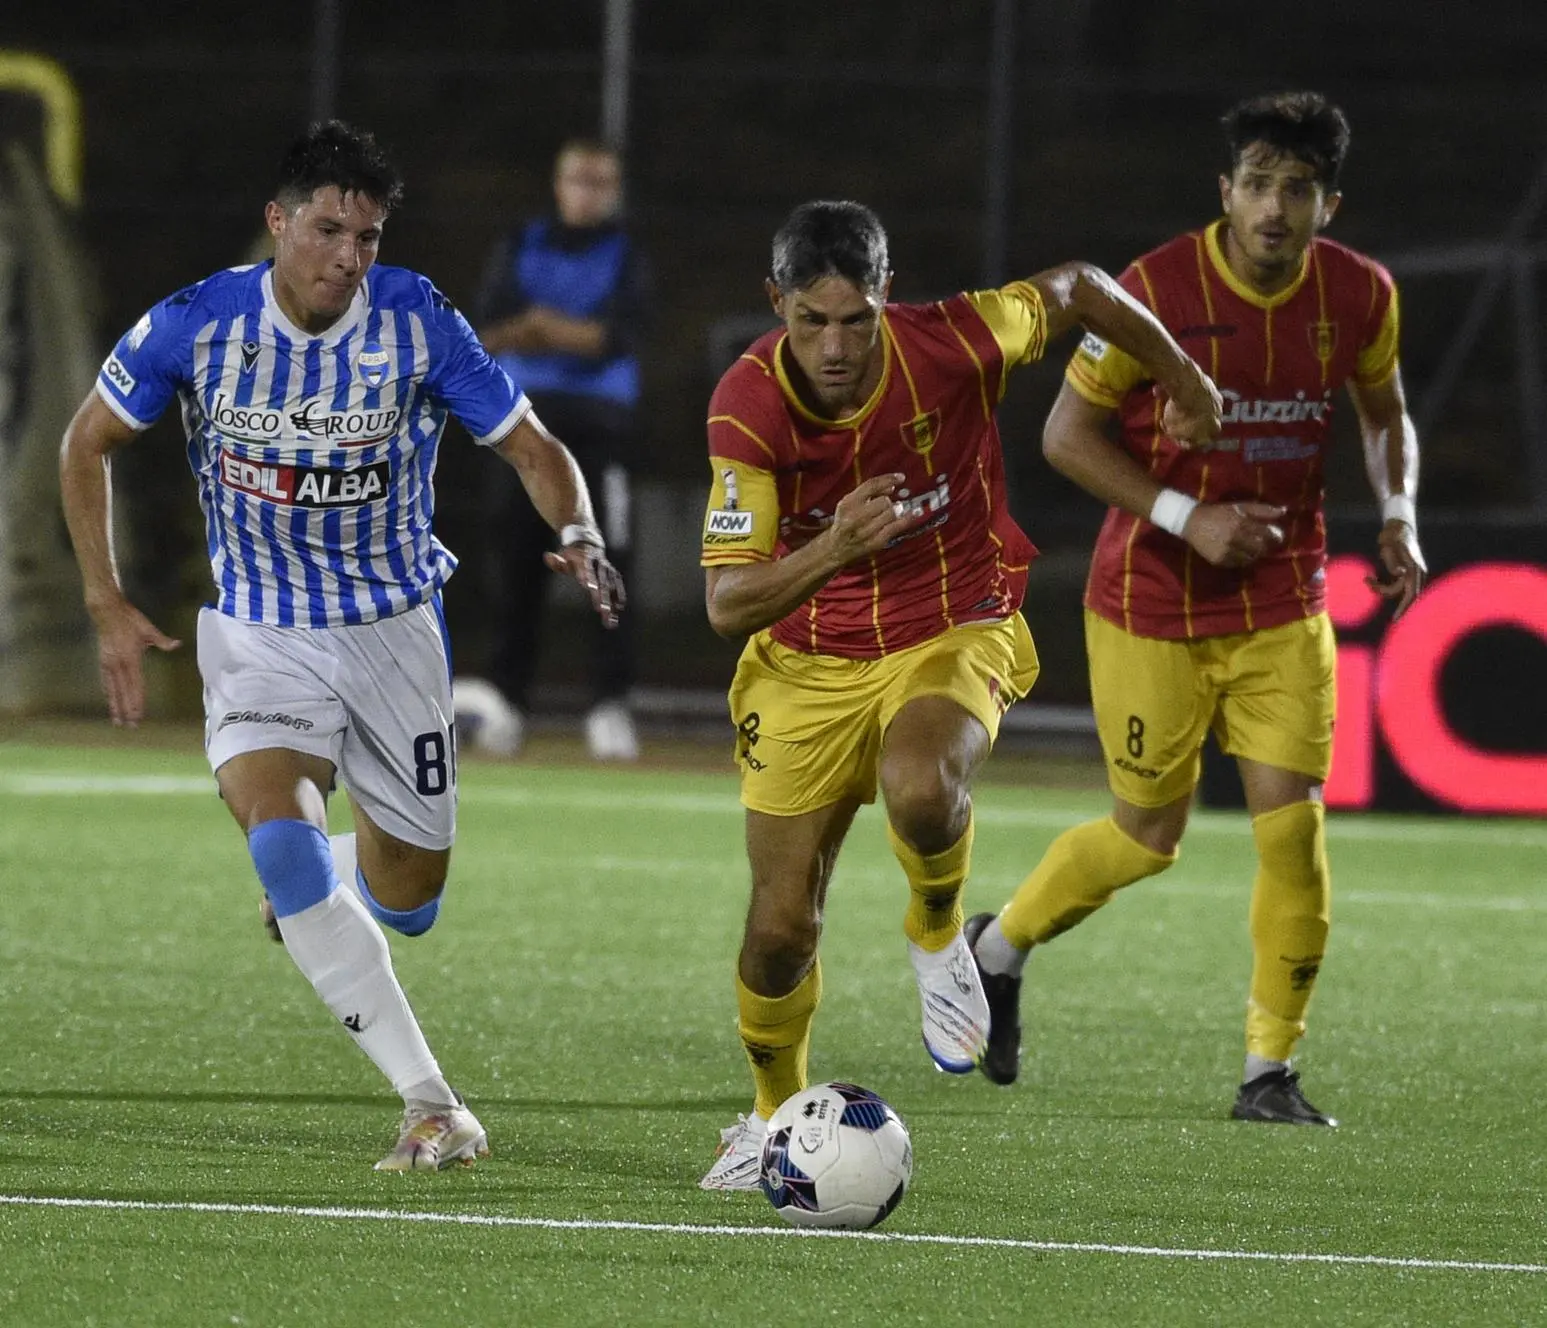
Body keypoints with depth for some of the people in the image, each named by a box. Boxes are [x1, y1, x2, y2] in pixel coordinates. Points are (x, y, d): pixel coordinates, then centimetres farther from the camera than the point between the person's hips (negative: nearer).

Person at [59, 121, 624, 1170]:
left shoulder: (419, 324, -14)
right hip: (259, 637, -1)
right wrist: (108, 606, -4)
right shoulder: (197, 325, -14)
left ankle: (314, 883, 49)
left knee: (407, 905, 8)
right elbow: (89, 443, 2)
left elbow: (532, 448, -6)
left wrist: (580, 536, -27)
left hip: (394, 629, 1)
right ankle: (433, 1109, -24)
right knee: (283, 844, -27)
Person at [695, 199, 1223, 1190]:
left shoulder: (950, 347, -22)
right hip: (808, 664, 1)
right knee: (781, 926, 1)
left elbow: (1078, 291, -1)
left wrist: (1185, 382, 15)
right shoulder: (749, 406, -20)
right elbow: (727, 602, -23)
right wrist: (831, 550, -42)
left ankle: (937, 933, -1)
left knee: (921, 790, -35)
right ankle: (776, 1116, 30)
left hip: (952, 638, -1)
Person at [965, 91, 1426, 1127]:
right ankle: (1002, 945, 36)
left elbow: (1385, 414, 15)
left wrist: (1399, 516, -3)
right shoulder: (1157, 290, -17)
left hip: (1283, 603, 3)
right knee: (1151, 834, 6)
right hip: (1152, 603, -3)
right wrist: (1186, 518, -19)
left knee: (1293, 820, -9)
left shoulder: (1360, 296, -5)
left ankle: (1271, 1073, 2)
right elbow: (1068, 433, -10)